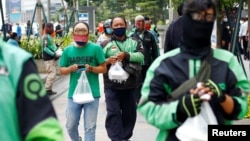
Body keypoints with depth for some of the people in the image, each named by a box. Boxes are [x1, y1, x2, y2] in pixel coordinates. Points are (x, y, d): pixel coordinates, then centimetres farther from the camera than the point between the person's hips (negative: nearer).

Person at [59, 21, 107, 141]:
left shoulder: (96, 48, -2)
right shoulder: (68, 50, 5)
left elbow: (104, 68, 1)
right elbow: (61, 70, 8)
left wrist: (91, 68, -17)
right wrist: (71, 68, -12)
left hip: (92, 94, -2)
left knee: (90, 127, 3)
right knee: (70, 126, 12)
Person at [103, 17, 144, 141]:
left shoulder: (133, 42, 10)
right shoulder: (105, 44, 4)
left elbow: (140, 56, -8)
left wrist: (126, 55, -23)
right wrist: (107, 61, -19)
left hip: (130, 85, 3)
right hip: (112, 86, -2)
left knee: (129, 113, 12)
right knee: (113, 113, -7)